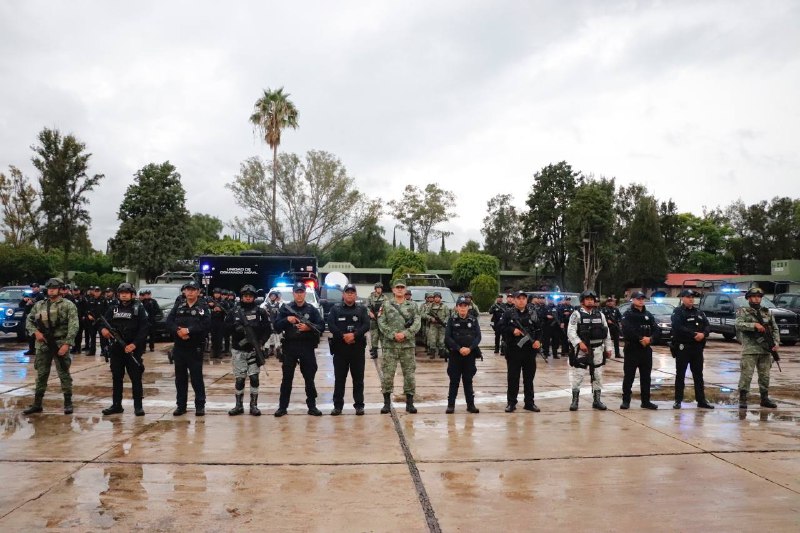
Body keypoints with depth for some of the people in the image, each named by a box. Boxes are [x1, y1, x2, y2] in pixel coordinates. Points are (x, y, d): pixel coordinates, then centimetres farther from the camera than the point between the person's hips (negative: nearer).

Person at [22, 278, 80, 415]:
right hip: (43, 345, 4)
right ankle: (37, 404, 18)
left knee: (64, 374, 2)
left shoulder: (68, 305, -5)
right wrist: (35, 332, -5)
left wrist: (67, 344, -19)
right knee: (41, 375, 10)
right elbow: (29, 321, 15)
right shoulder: (39, 305, 10)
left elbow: (73, 326, -12)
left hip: (61, 344, -4)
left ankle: (68, 403, 10)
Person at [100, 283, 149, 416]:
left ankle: (138, 406, 5)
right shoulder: (113, 309, 12)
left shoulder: (139, 308, -1)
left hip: (133, 349, -4)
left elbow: (144, 328, -9)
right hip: (116, 349, 4)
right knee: (116, 378, 11)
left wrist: (135, 344, -19)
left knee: (136, 378, -1)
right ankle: (116, 405, 20)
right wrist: (102, 329, -16)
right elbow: (103, 323, 9)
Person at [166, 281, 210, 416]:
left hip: (195, 348, -4)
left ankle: (200, 406, 10)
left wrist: (188, 330, -20)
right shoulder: (178, 306, 9)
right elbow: (169, 322, -1)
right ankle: (181, 405, 21)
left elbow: (205, 325, -15)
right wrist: (178, 331, -18)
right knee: (180, 378, 11)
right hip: (179, 347, 4)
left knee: (197, 377, 0)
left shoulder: (203, 307, -1)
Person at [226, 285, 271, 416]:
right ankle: (239, 405, 14)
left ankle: (254, 405, 9)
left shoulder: (260, 311, 2)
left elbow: (268, 328, -1)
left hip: (254, 350, -1)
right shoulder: (234, 311, 5)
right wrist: (235, 328, -17)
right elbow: (226, 326, 3)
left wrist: (261, 341, -14)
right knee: (239, 378, 4)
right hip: (238, 350, 1)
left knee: (254, 378, 0)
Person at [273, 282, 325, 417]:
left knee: (309, 378, 6)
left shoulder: (312, 309, 5)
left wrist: (309, 327, -17)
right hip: (289, 347, 0)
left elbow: (321, 326, -1)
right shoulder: (285, 308, 5)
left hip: (307, 347, 0)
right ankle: (282, 406, 13)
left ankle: (312, 406, 14)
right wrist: (287, 320, -17)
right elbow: (276, 326, 1)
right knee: (287, 378, 6)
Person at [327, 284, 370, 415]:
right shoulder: (335, 309, 6)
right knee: (339, 378, 5)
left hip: (358, 347, 0)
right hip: (340, 347, 0)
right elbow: (331, 326, -5)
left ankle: (359, 405, 11)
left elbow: (366, 325, -5)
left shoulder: (362, 309, 8)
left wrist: (354, 335, -20)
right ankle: (338, 405, 11)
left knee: (358, 378, 5)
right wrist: (343, 336, -17)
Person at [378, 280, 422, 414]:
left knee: (409, 374, 3)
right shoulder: (386, 305, 6)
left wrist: (405, 334, -15)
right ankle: (387, 402, 11)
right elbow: (381, 323, -2)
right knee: (388, 374, 0)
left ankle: (409, 403, 12)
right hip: (390, 345, -1)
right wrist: (393, 335, -15)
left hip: (408, 345, 1)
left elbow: (417, 324, -1)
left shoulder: (412, 306, 8)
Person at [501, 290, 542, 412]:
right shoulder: (508, 314, 2)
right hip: (513, 350, -2)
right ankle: (511, 402, 12)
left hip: (529, 351, 3)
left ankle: (529, 402, 19)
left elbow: (539, 330, 9)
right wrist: (512, 330, -17)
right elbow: (501, 328, -3)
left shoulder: (533, 315, 10)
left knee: (529, 377, 10)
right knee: (513, 378, 3)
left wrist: (538, 340, -8)